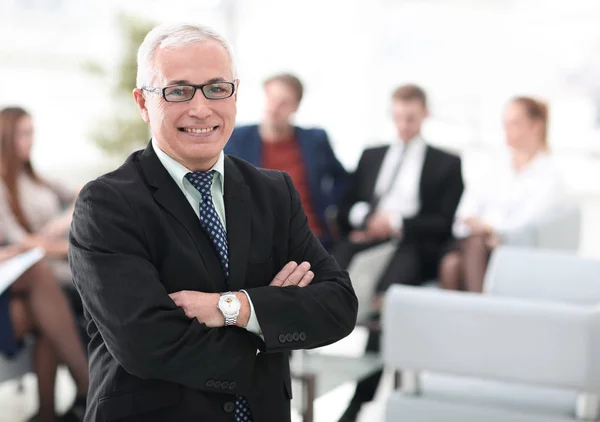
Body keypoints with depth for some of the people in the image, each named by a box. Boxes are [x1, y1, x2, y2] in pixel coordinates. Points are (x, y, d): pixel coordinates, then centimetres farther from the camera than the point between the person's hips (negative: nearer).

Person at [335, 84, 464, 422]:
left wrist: (397, 223, -6)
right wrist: (364, 216, 0)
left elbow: (446, 223, 7)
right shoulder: (371, 156, 29)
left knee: (385, 296, -36)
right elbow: (346, 207, 24)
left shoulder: (446, 164, 18)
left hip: (412, 246, -4)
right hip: (366, 238, 4)